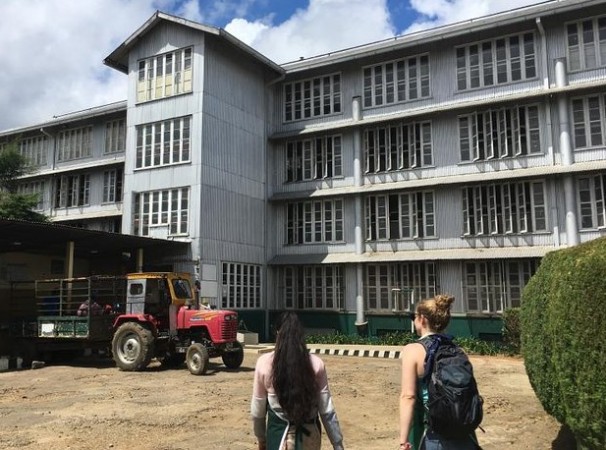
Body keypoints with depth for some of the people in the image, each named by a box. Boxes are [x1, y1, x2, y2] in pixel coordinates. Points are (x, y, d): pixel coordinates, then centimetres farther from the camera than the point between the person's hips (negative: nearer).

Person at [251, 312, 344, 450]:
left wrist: (261, 439, 16)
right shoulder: (316, 363, -8)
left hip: (279, 436, -2)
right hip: (309, 436, 2)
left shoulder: (264, 363, -10)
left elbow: (258, 410, 0)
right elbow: (327, 411, -5)